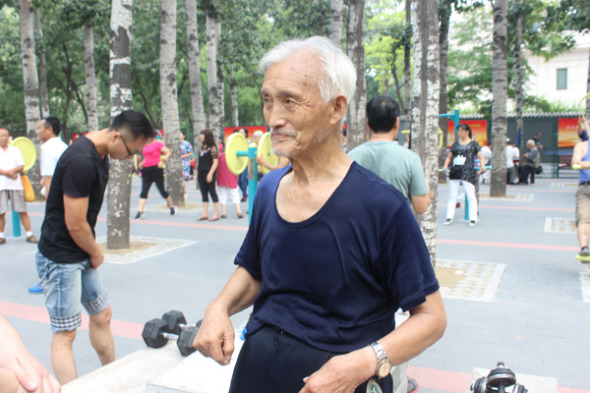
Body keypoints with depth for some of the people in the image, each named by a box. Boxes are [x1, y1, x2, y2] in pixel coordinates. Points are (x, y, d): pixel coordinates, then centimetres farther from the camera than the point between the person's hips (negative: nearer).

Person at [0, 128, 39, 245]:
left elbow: (21, 166, 3)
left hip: (16, 185, 0)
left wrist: (11, 171, -15)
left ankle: (29, 234, 2)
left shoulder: (15, 150, 12)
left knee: (22, 211, -1)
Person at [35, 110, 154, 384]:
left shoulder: (99, 153, 5)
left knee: (102, 315, 17)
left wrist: (93, 253, 9)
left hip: (81, 256, 9)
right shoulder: (81, 161, -26)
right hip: (60, 259, -9)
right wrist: (96, 253, -6)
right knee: (65, 334, -1)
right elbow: (75, 225, -23)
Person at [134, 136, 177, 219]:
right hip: (146, 170, 6)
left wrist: (163, 161, -20)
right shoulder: (145, 145, 18)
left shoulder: (158, 144, -5)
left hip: (156, 168, -6)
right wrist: (142, 163, 14)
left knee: (162, 190, 1)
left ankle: (172, 207, 21)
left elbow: (168, 152, -10)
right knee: (144, 191, -3)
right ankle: (140, 211, -6)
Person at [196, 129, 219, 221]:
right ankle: (205, 214, 14)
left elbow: (215, 162, -14)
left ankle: (216, 214, 5)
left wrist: (210, 174, -20)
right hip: (201, 173, 8)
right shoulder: (202, 147, 14)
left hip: (209, 173, -8)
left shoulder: (212, 148, -10)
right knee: (204, 194, 9)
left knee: (212, 192, -2)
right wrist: (197, 172, 16)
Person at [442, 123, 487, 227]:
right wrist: (446, 165, 3)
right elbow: (449, 157, 20)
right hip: (454, 172, 4)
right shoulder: (456, 144, 16)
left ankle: (473, 219, 3)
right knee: (452, 196, 6)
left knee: (471, 196, -4)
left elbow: (480, 157, 3)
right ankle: (449, 217, 12)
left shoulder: (473, 144, 5)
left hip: (467, 173, -4)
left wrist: (482, 166, -16)